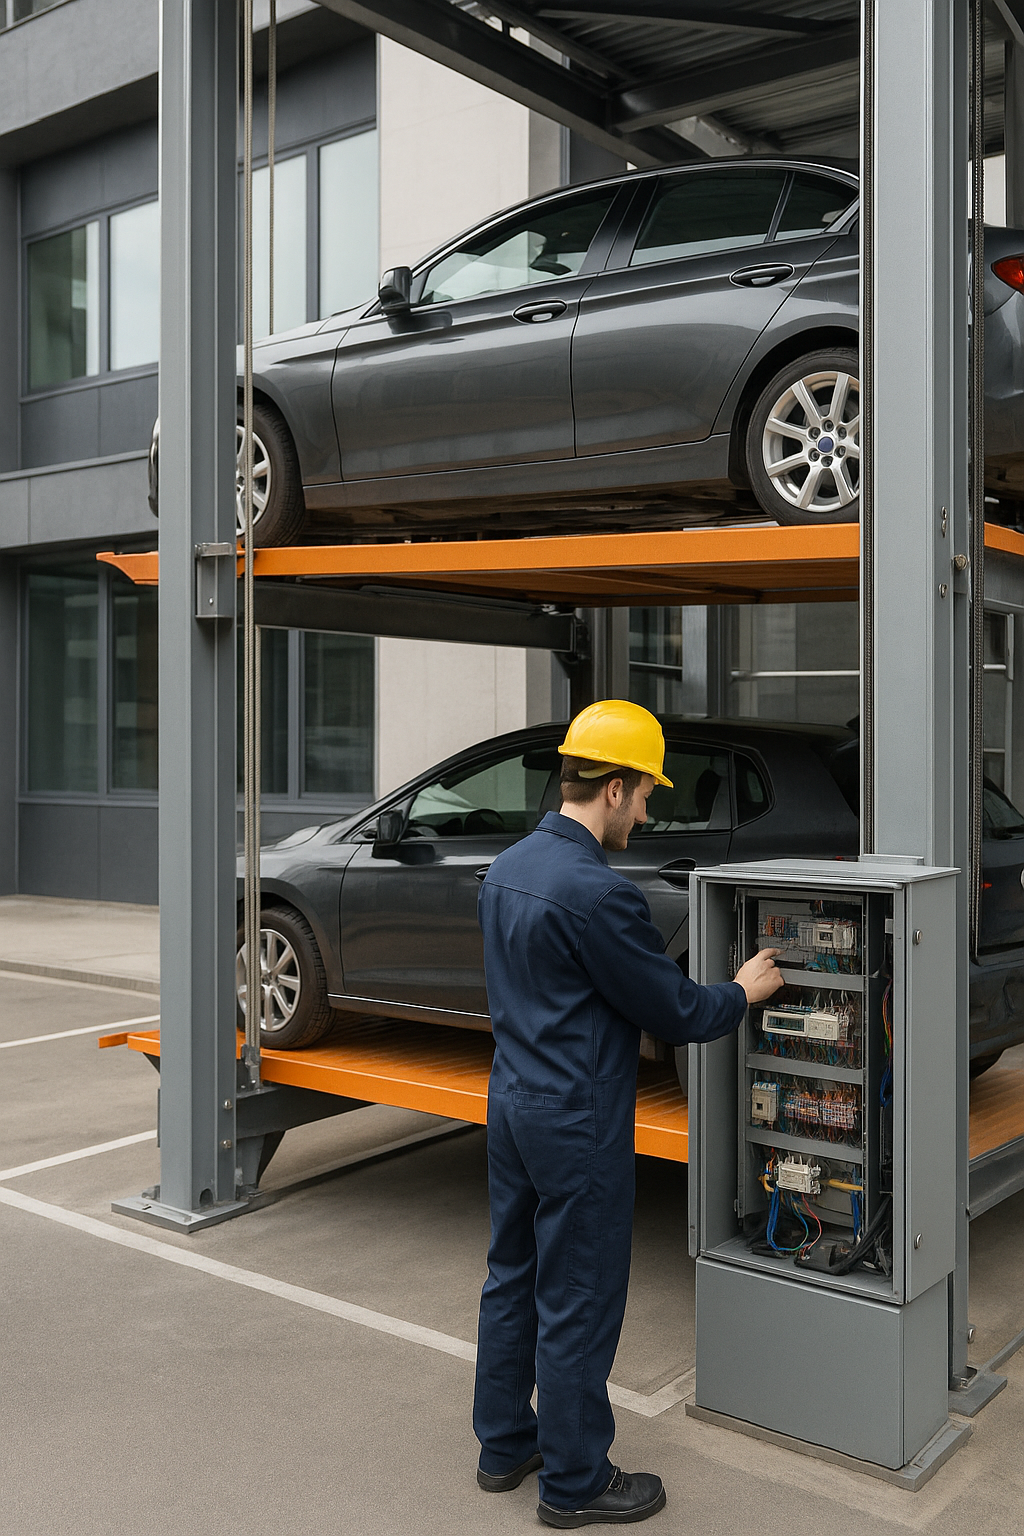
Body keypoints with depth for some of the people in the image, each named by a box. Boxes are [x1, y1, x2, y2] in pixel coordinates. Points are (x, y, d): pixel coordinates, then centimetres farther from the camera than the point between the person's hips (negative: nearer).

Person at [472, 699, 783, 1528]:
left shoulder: (508, 868, 4)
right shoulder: (599, 891, -25)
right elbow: (677, 1013, -16)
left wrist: (663, 976, 15)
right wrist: (743, 992, 2)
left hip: (513, 1106, 9)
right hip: (578, 1125, -9)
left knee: (513, 1277, 20)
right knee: (579, 1303, 6)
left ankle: (504, 1444, 35)